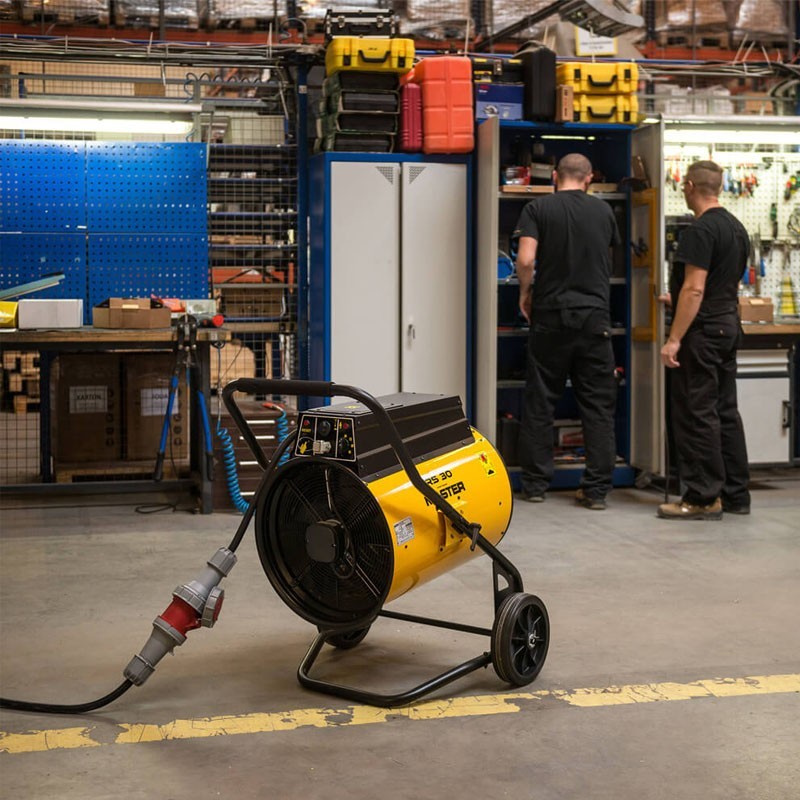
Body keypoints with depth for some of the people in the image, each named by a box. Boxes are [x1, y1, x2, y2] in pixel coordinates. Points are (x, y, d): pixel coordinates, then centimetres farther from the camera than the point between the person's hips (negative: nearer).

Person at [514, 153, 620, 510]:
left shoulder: (537, 208, -2)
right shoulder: (603, 211, 7)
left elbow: (525, 259, -13)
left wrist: (525, 293, 4)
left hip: (550, 316, -1)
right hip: (595, 317, 1)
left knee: (540, 402, 8)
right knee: (598, 405, 5)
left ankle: (535, 483, 13)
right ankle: (596, 488, 4)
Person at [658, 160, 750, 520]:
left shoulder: (700, 230, -16)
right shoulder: (737, 228, 13)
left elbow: (694, 289, -21)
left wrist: (674, 339, -20)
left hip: (702, 332, -9)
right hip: (729, 327, 9)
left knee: (696, 415, -5)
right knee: (726, 411, 13)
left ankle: (703, 498, -2)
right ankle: (735, 494, 17)